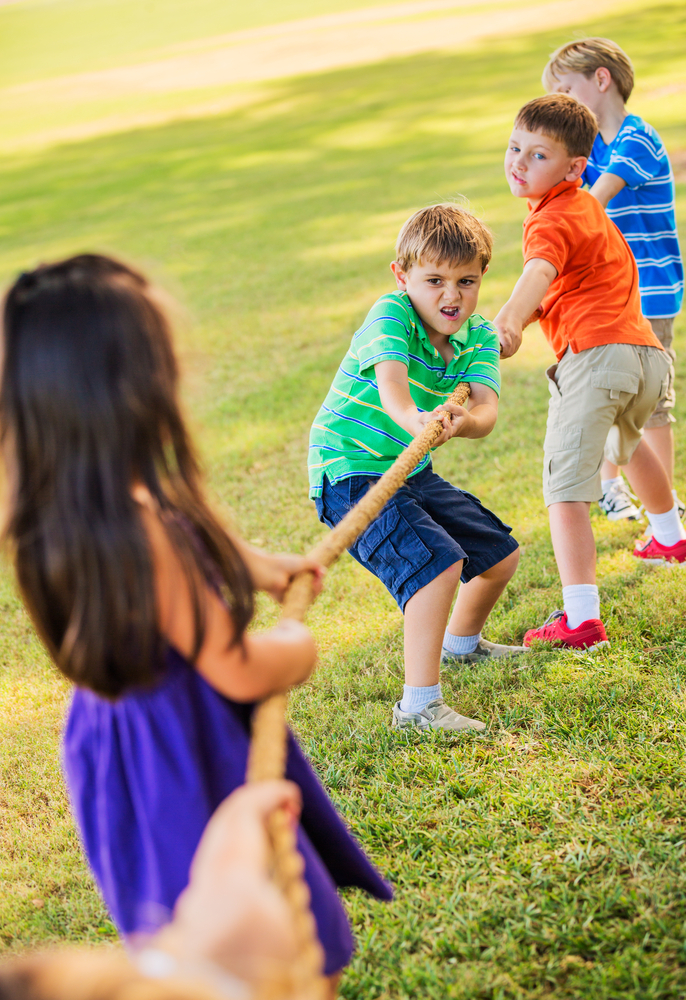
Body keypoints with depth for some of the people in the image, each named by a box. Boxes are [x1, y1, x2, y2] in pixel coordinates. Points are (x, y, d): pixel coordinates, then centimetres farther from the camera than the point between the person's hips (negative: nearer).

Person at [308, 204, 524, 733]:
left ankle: (461, 642, 47)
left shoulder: (479, 334, -3)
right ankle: (419, 704, -21)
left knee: (501, 551, 19)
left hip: (412, 471, 8)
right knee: (439, 562, -26)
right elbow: (389, 382, -40)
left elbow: (486, 409, -20)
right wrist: (413, 419, -62)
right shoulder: (391, 313, -20)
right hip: (350, 470, -8)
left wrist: (462, 421, -43)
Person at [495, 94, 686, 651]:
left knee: (566, 490, -13)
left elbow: (540, 272, -30)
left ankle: (582, 619, -25)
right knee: (625, 439, 39)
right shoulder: (585, 207, 23)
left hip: (594, 356, -10)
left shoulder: (552, 220, -7)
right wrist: (528, 313, 24)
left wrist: (511, 319, -49)